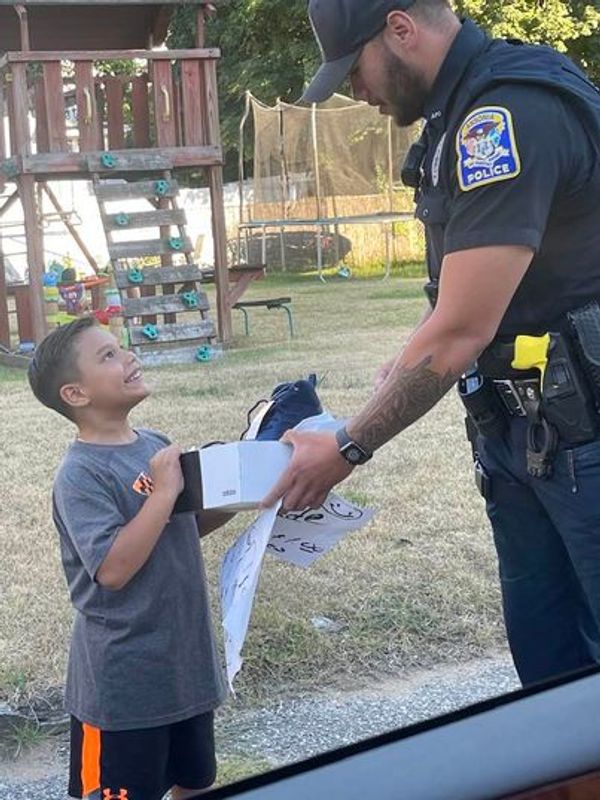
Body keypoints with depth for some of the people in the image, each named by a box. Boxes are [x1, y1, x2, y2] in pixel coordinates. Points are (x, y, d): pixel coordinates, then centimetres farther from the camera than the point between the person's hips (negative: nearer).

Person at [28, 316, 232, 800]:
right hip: (123, 681, -7)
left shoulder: (157, 445, 3)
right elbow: (113, 568, -28)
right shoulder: (81, 476, -20)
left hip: (186, 662, 7)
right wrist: (164, 491, -26)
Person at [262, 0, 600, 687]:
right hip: (517, 427, 9)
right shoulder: (463, 114, 10)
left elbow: (461, 332, -22)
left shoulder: (511, 114, -20)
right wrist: (404, 365, 6)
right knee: (542, 652, 14)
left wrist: (348, 450, -12)